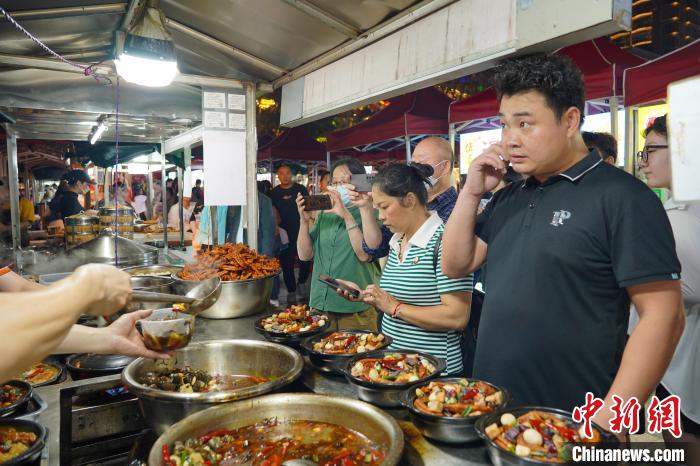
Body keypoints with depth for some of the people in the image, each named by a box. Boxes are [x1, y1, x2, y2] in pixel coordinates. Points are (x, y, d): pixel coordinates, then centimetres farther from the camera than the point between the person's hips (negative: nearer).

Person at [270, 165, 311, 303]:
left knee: (306, 259, -1)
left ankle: (302, 282, 26)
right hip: (284, 233, 0)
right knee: (287, 263, 3)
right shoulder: (274, 193, 5)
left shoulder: (301, 189, 5)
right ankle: (291, 291, 16)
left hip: (302, 231, 0)